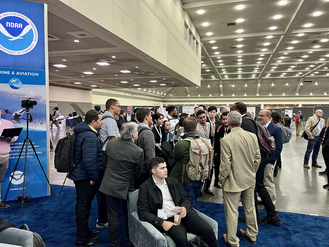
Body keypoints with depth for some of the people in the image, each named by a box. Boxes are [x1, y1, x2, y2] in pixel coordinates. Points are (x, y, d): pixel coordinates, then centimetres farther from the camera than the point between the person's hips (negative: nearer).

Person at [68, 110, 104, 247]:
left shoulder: (84, 132, 10)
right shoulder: (90, 136, -24)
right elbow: (89, 160, -30)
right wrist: (94, 177, -20)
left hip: (80, 174, 11)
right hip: (86, 178, -11)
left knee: (82, 204, 20)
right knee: (84, 206, 2)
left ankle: (84, 231, 38)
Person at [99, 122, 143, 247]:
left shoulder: (110, 144, -10)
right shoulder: (138, 151, -21)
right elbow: (137, 173, -7)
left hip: (109, 186, 3)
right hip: (125, 188, -2)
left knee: (112, 216, 16)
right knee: (128, 217, 19)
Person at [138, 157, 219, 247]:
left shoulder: (174, 181, 15)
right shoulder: (145, 188, 1)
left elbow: (186, 198, 16)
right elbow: (143, 213, -3)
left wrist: (185, 209, -8)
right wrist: (162, 222, -15)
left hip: (184, 215, 4)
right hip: (167, 219, -4)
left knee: (208, 231, -18)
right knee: (181, 238, -34)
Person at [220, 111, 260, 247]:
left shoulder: (226, 140, -22)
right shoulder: (252, 136, -6)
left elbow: (225, 165, -19)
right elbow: (257, 158, 3)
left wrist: (222, 179, -2)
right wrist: (252, 173, 17)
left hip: (233, 182, -6)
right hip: (249, 180, 6)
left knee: (232, 212, 10)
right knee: (250, 208, 23)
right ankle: (252, 235, 42)